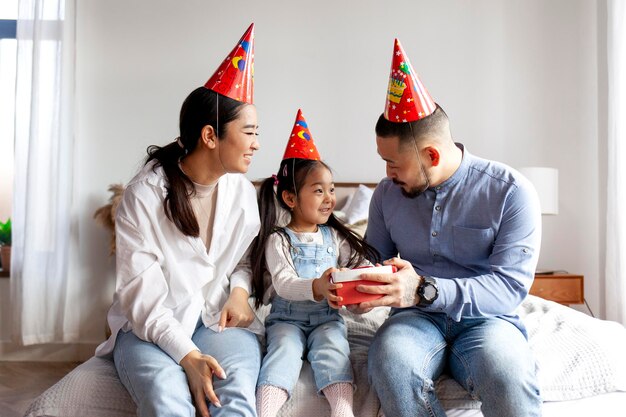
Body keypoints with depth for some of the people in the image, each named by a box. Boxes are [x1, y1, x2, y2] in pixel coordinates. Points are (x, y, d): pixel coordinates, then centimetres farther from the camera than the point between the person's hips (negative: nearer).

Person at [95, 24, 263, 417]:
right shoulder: (144, 195, -12)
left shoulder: (243, 192, 1)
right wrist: (188, 355, -25)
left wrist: (240, 290, -7)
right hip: (151, 327, -2)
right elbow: (142, 294, -15)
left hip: (219, 320, 3)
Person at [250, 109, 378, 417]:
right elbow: (283, 283, -18)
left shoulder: (335, 237, 9)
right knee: (284, 350, -27)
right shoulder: (278, 240, -3)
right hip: (287, 317, -2)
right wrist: (316, 288, -39)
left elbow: (359, 264, 0)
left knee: (333, 348, -24)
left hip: (326, 317, 3)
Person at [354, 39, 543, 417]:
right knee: (389, 357, -33)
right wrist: (364, 289, -9)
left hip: (486, 318, -2)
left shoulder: (511, 191, -7)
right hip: (418, 317, 3)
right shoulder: (387, 193, 6)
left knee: (506, 372, -37)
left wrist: (424, 290, -29)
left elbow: (511, 285, -15)